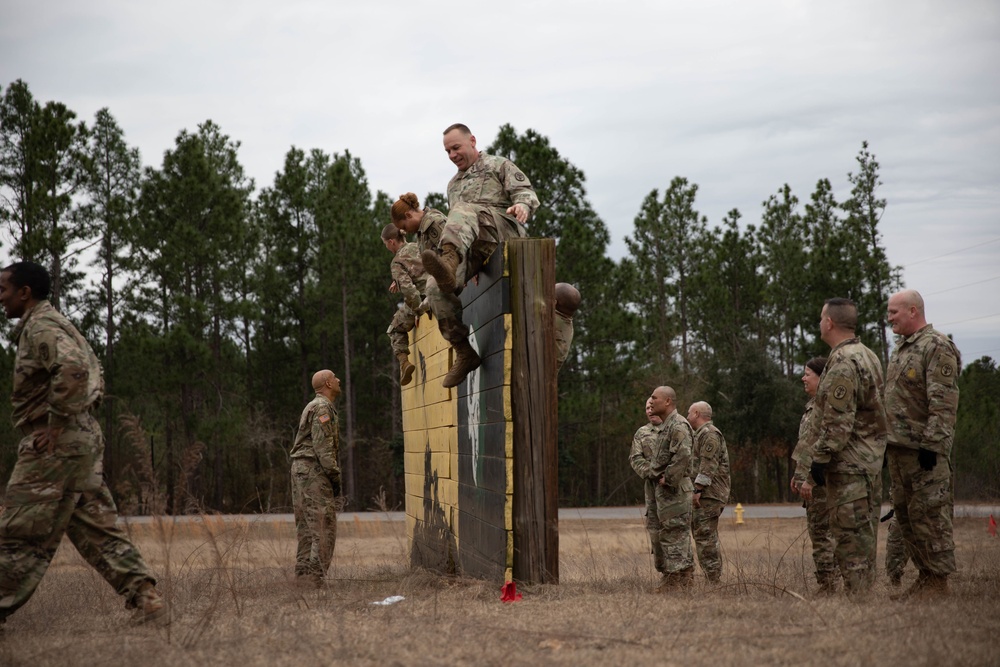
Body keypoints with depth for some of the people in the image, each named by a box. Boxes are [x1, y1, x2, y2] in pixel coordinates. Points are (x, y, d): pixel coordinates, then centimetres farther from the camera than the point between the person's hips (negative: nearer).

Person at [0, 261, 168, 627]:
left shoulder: (41, 327, -10)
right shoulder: (57, 325, 22)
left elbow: (72, 368, -29)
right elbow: (95, 375, 30)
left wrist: (56, 425, -23)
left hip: (55, 445, -10)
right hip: (84, 440, 10)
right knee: (97, 530, 8)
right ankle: (147, 600, 1)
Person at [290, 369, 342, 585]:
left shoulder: (313, 406, 21)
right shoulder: (322, 407, -11)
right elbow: (322, 446, -18)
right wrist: (335, 475, -16)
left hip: (301, 469, 10)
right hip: (314, 470, -10)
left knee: (307, 526, 10)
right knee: (323, 526, -10)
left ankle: (303, 574, 10)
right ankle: (314, 576, -14)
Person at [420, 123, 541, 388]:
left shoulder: (499, 166, 18)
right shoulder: (454, 184, 37)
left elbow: (525, 191, 2)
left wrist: (523, 204, -21)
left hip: (502, 232, -6)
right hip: (472, 250, 6)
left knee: (463, 212, -38)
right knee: (438, 290, -24)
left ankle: (448, 262, -69)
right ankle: (464, 351, -21)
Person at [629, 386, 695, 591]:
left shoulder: (678, 426, -12)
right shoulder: (642, 433, 14)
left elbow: (683, 456, -22)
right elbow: (635, 458, 6)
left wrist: (668, 478, -16)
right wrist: (653, 473, -9)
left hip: (673, 488, -9)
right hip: (654, 488, 9)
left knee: (674, 531, -7)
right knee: (655, 529, 11)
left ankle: (676, 576, -4)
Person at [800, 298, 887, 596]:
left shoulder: (842, 364, -17)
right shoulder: (868, 357, 15)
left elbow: (836, 426, -21)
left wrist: (814, 472, -17)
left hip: (848, 469, -10)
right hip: (869, 464, 10)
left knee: (851, 541, -8)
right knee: (862, 541, 14)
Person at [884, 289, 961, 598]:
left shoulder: (937, 348, -12)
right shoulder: (901, 348, 18)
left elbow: (944, 404, -18)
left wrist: (931, 444, -22)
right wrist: (889, 439, 21)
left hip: (925, 449, -10)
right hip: (898, 446, 10)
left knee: (929, 514, -7)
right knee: (905, 514, 12)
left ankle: (938, 581, -3)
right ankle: (925, 576, 19)